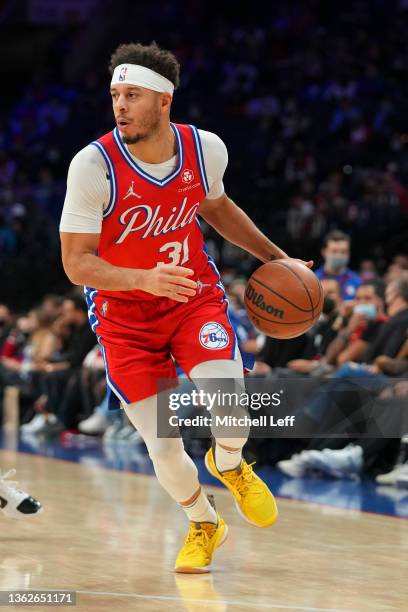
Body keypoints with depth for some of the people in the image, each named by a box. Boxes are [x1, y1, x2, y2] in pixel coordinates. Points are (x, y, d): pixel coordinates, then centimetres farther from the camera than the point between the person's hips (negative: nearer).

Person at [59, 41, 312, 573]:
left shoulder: (206, 149, -11)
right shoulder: (93, 165, -22)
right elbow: (76, 264, -21)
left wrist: (274, 256, 16)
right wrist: (145, 279, -37)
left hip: (196, 296, 2)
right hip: (124, 314, -1)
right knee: (164, 452, -4)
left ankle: (229, 465, 17)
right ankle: (204, 525, 30)